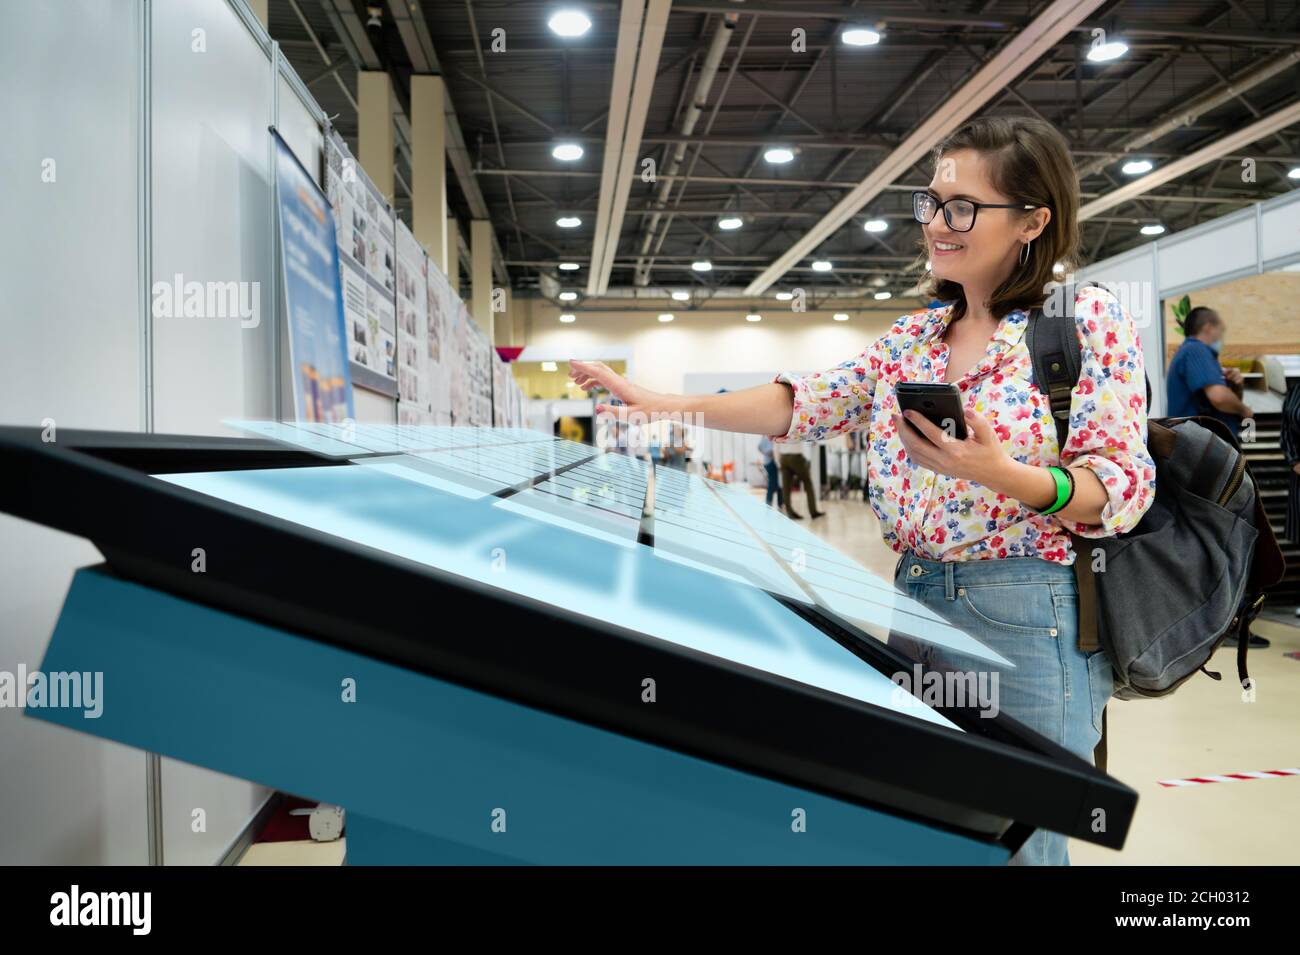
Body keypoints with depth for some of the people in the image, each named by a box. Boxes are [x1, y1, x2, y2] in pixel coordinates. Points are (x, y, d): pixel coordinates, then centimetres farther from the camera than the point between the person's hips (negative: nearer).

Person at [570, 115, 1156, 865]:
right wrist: (665, 406, -6)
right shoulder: (915, 337, 9)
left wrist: (997, 473, -29)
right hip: (916, 595, 6)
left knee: (1018, 839, 7)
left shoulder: (1088, 317, -7)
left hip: (1032, 616, -6)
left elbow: (1125, 487, -11)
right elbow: (809, 406, 3)